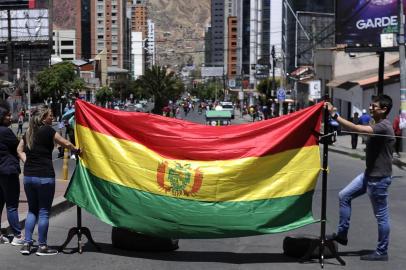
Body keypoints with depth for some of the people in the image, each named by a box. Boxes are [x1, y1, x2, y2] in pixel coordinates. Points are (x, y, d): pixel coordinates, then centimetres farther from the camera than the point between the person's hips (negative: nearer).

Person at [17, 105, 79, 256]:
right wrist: (77, 150, 11)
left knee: (32, 210, 16)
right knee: (44, 211, 2)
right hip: (44, 177, -6)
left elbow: (20, 150, 18)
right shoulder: (47, 130, -9)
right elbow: (66, 144, -6)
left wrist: (28, 163, 11)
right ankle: (42, 246, 7)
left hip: (28, 176, 6)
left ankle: (26, 244, 12)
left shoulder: (29, 132, 11)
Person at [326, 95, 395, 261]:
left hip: (379, 178, -10)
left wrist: (335, 116, -36)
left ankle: (382, 252, 12)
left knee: (381, 215, 1)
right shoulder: (378, 126, 11)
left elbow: (357, 129, -35)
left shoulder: (384, 127, -22)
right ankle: (342, 234, 16)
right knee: (344, 196, 9)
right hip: (369, 174, 10)